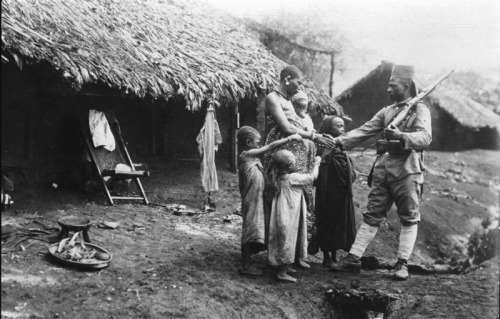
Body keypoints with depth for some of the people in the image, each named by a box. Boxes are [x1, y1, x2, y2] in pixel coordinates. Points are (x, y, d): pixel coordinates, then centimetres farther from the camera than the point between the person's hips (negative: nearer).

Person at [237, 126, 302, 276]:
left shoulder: (252, 155, 14)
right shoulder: (247, 155, -14)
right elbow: (270, 146, -15)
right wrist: (290, 138, -12)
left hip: (257, 200, 10)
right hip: (251, 201, -10)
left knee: (251, 231, 13)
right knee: (251, 230, -4)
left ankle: (246, 263, 21)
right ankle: (245, 266, 5)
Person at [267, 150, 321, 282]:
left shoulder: (281, 177, 5)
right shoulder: (293, 178, -19)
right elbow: (312, 177, -13)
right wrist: (316, 163, 1)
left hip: (286, 215, 9)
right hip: (288, 216, -9)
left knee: (287, 241, 20)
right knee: (286, 241, -1)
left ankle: (285, 267, 33)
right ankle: (282, 273, 6)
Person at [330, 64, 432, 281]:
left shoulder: (420, 110, -3)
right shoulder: (386, 111, 15)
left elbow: (425, 137, -18)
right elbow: (364, 130, 8)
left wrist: (401, 136, -34)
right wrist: (340, 141, -4)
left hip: (407, 171, -5)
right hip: (383, 169, 6)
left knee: (409, 219, 2)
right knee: (372, 216, 6)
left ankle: (402, 263, 10)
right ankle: (354, 258, 8)